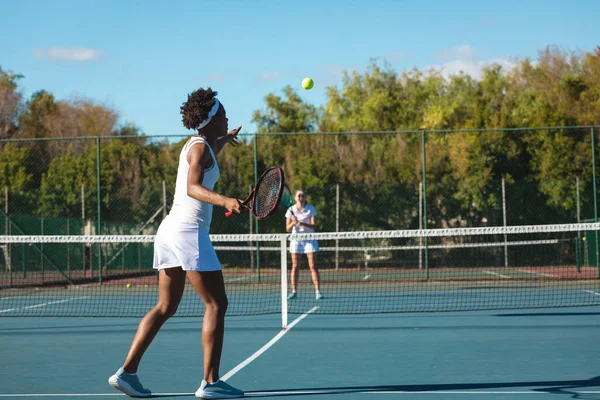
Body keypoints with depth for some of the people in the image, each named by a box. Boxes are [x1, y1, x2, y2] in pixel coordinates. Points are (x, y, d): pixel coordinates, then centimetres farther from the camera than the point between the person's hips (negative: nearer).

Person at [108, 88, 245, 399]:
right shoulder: (201, 147, -9)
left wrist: (223, 140, 61)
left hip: (170, 228, 10)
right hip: (189, 231, -9)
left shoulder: (194, 144, 18)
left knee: (165, 308, 11)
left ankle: (127, 372, 7)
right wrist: (224, 200, -41)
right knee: (216, 304, -5)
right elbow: (193, 187, -25)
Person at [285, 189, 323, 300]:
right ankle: (294, 292, 4)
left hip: (309, 239, -1)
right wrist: (293, 223, -22)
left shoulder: (311, 209, -5)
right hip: (296, 240, 1)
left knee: (313, 266, -7)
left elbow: (314, 225, -12)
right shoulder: (291, 210, -2)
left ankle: (318, 291, -8)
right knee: (295, 266, 0)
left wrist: (302, 223, -28)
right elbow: (288, 229, -2)